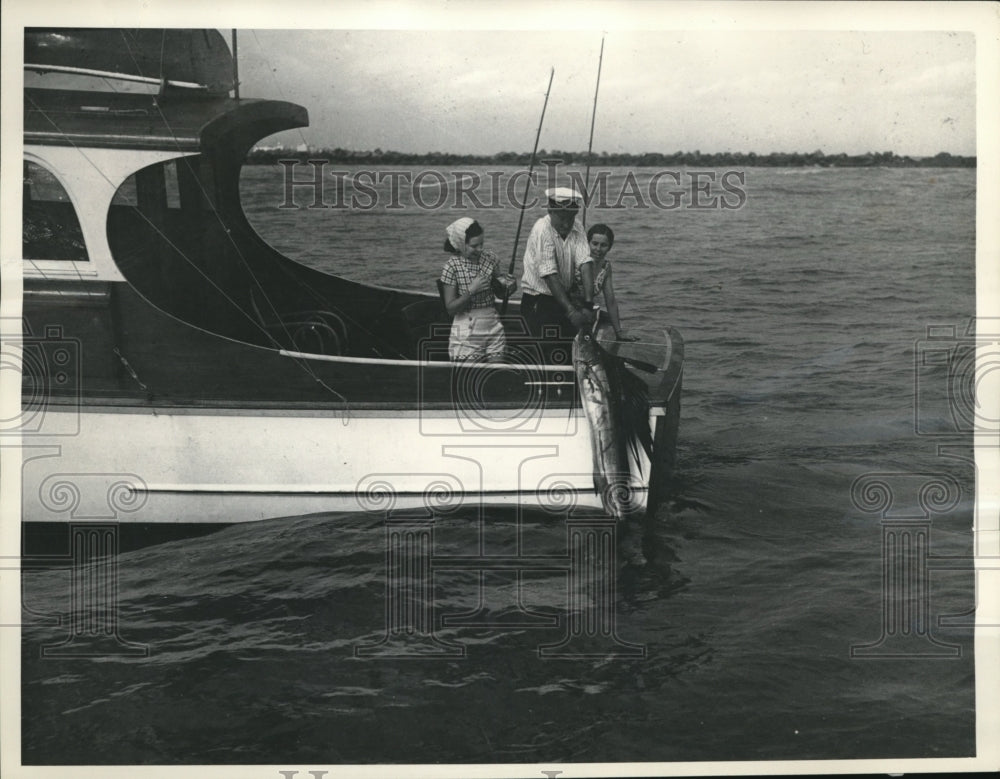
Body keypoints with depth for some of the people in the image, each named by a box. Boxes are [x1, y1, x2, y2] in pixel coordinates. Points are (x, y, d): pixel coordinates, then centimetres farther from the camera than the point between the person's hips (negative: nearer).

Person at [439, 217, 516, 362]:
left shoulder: (489, 258, 1)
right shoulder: (452, 266, -11)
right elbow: (450, 308, -11)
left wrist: (505, 286, -9)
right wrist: (471, 290, -22)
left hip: (493, 326, 4)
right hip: (467, 331, -4)